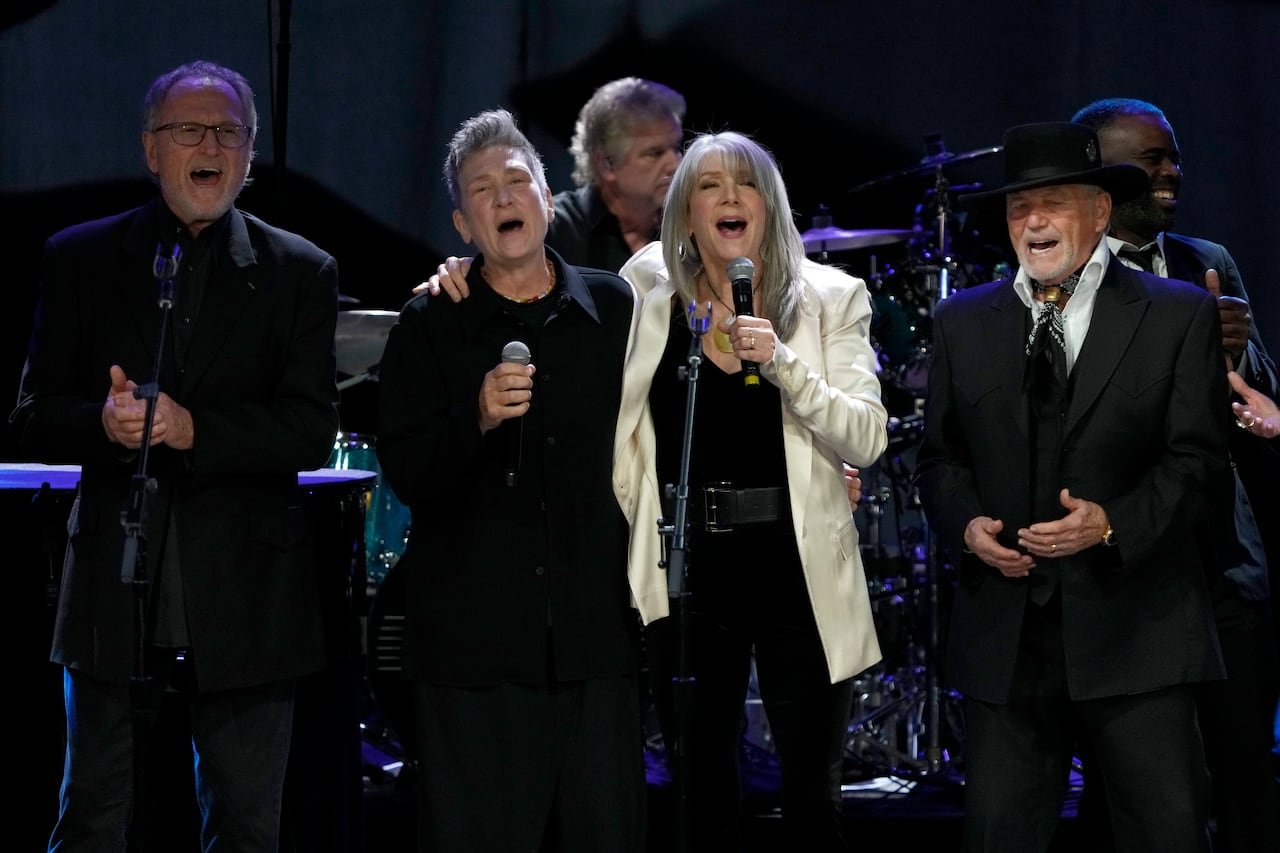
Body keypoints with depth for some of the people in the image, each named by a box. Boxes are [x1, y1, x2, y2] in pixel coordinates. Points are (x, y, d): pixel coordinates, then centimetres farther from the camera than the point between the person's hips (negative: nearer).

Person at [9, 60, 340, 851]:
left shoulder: (299, 273, 4)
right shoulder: (80, 258, 6)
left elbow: (313, 430, -5)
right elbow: (35, 417, 3)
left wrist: (194, 429, -19)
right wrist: (101, 423, -19)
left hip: (244, 597, 0)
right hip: (115, 585, 1)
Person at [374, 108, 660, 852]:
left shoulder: (617, 310, 9)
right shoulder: (429, 329, 2)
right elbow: (407, 476, -6)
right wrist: (477, 420, -23)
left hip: (597, 635, 2)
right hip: (475, 644, -2)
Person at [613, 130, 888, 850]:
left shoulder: (831, 298, -1)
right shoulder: (647, 291, 4)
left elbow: (866, 440, -11)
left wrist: (781, 362, -23)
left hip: (796, 571, -2)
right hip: (688, 570, 2)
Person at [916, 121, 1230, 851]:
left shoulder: (1179, 315, 2)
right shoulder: (964, 323, 13)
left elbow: (1198, 460, -3)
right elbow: (941, 457, 16)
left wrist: (1114, 522, -17)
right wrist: (965, 523, -4)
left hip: (1136, 634, -3)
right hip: (1005, 639, 3)